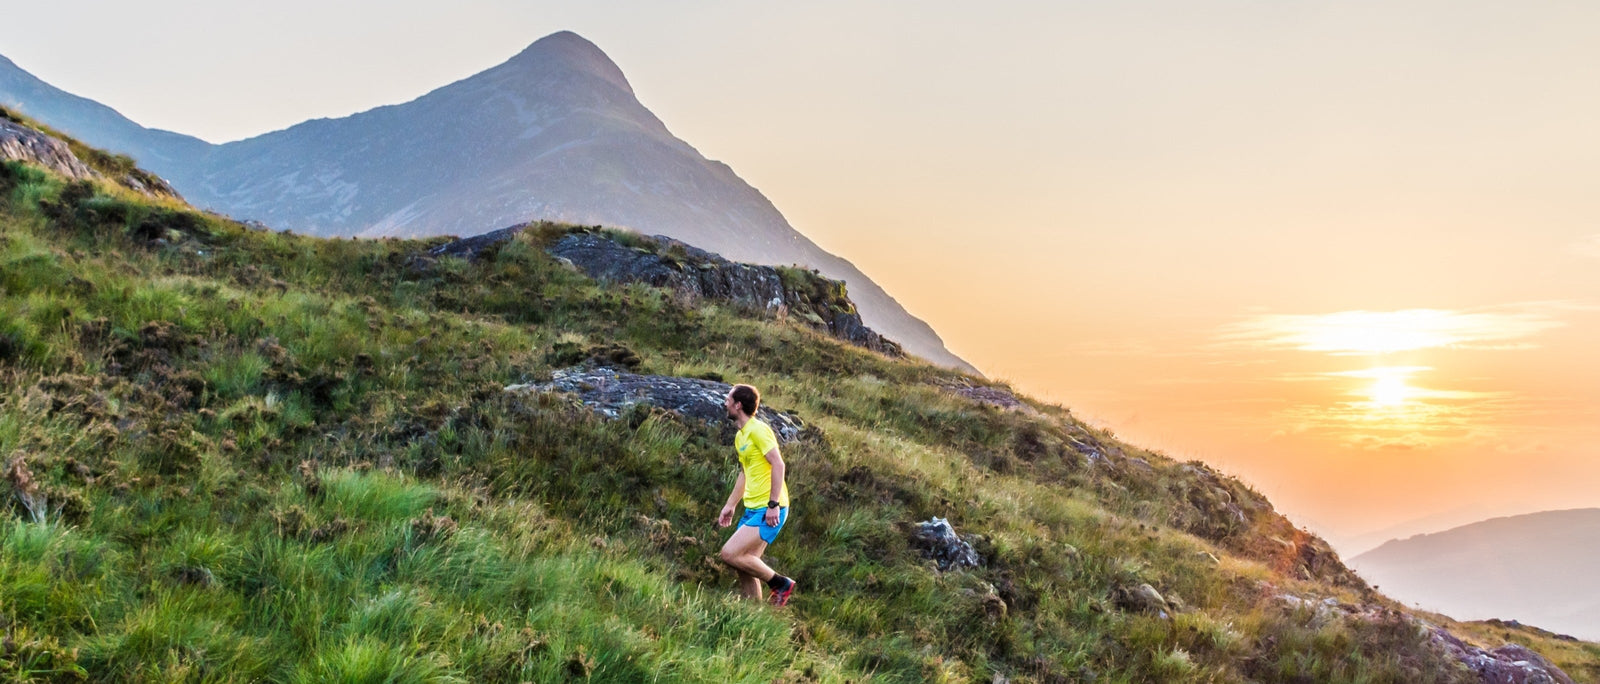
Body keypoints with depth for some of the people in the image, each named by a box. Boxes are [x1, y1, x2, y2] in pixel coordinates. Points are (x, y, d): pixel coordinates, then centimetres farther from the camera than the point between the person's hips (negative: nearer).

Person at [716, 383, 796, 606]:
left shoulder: (758, 430, -12)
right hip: (753, 509, 9)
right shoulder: (740, 435, 17)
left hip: (769, 511, -9)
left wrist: (773, 504, -24)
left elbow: (778, 465, -20)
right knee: (745, 566, 7)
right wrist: (730, 505, 23)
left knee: (730, 554, -18)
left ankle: (781, 584, -4)